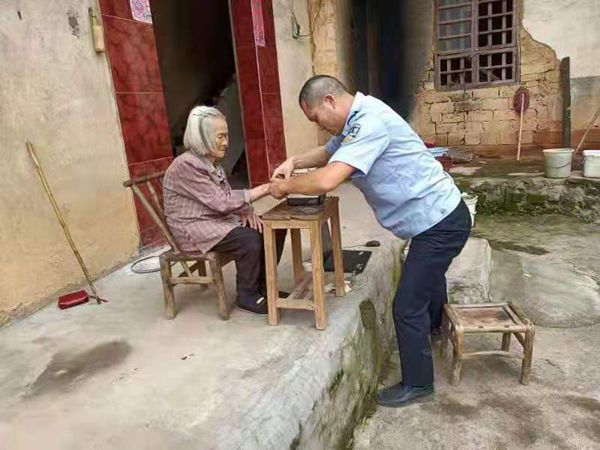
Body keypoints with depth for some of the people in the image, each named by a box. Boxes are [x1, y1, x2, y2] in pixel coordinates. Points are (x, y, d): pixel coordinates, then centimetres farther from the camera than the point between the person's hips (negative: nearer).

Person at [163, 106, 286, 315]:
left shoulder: (212, 162, 9)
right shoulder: (186, 165, -21)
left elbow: (227, 197, 13)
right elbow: (222, 202, -26)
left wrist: (247, 210, -9)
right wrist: (262, 190, -25)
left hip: (220, 220, 9)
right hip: (194, 228, -9)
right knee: (249, 238, -30)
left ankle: (263, 286, 8)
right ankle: (247, 296, -8)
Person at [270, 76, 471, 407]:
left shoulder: (370, 122, -27)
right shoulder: (356, 121, 5)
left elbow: (327, 180, -35)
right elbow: (328, 152, 21)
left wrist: (285, 186, -17)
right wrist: (294, 162, 2)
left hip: (441, 222, -10)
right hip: (436, 217, 11)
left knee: (407, 306, -3)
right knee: (426, 280, 33)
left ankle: (417, 384, 18)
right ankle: (437, 327, 62)